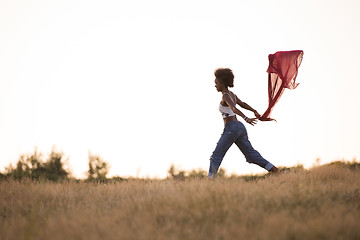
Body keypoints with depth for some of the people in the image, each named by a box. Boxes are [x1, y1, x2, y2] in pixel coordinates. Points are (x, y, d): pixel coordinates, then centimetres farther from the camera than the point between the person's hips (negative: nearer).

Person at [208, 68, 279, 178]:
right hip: (240, 127, 9)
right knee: (251, 154, 8)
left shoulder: (226, 96, -11)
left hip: (231, 128, -9)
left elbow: (234, 108, -29)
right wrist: (254, 111, 49)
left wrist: (246, 118, -44)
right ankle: (273, 168, 1)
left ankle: (210, 179, -8)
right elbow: (242, 104, 34)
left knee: (217, 156, -5)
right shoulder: (232, 94, 16)